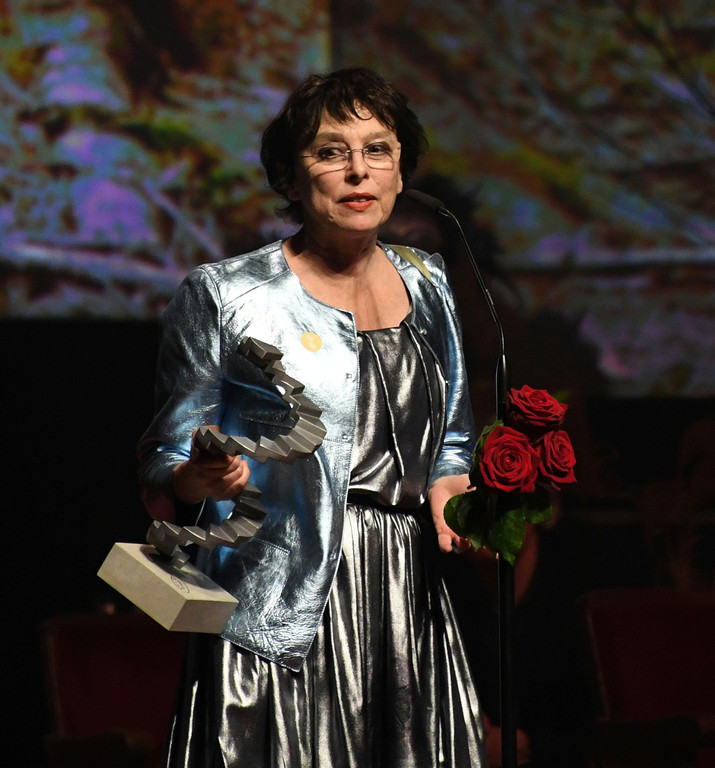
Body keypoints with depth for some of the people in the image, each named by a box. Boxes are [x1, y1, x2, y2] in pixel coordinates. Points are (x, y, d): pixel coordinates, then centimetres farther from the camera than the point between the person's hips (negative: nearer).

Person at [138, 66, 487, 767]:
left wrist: (445, 489, 3)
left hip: (409, 599, 5)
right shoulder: (225, 295, -2)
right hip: (285, 607, -5)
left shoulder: (428, 284, 13)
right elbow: (163, 466, 0)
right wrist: (203, 476, -22)